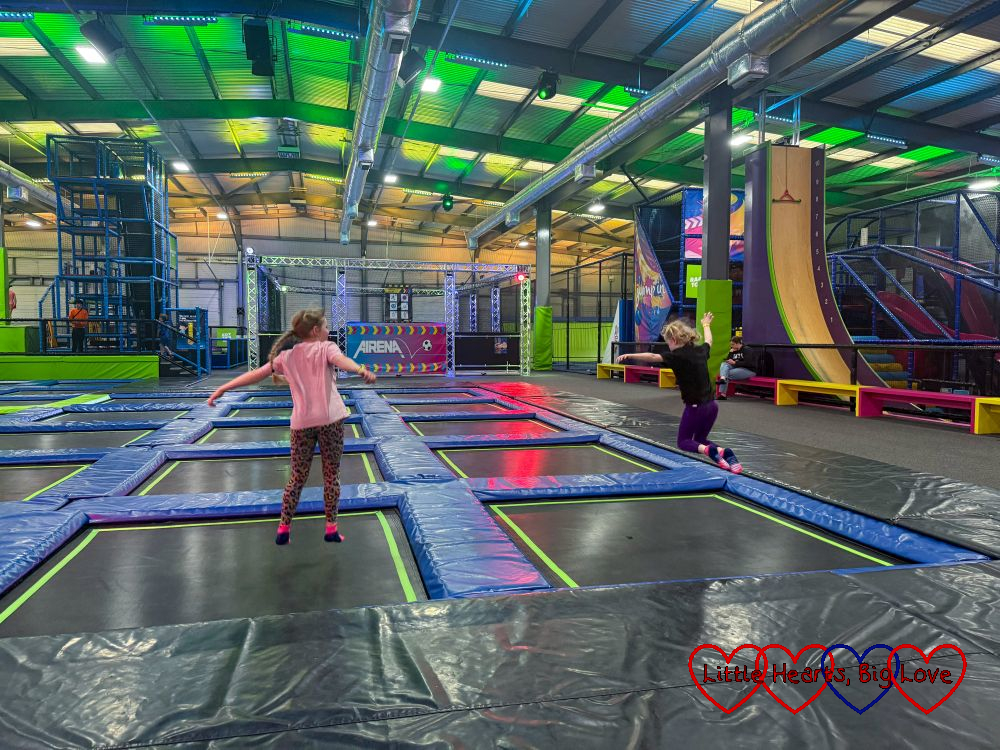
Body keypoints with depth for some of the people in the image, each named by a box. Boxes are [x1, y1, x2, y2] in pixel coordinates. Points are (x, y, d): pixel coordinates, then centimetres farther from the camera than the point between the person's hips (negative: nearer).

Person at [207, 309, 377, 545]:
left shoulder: (287, 357, 14)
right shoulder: (326, 348, 3)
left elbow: (256, 374, 11)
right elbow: (342, 360, -19)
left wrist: (223, 388, 15)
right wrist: (362, 370, -39)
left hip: (302, 422, 3)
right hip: (330, 419, -3)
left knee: (297, 477, 14)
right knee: (331, 475, 8)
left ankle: (284, 529, 16)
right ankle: (331, 528, 11)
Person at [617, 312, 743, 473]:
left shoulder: (678, 356, -15)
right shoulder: (700, 350, 6)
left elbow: (653, 357, -28)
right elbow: (709, 342, 30)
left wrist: (630, 356, -32)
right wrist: (706, 325, 49)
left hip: (695, 407, -7)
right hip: (711, 405, 7)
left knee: (683, 442, 13)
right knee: (700, 440, 24)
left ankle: (709, 450, -16)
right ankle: (725, 453, -3)